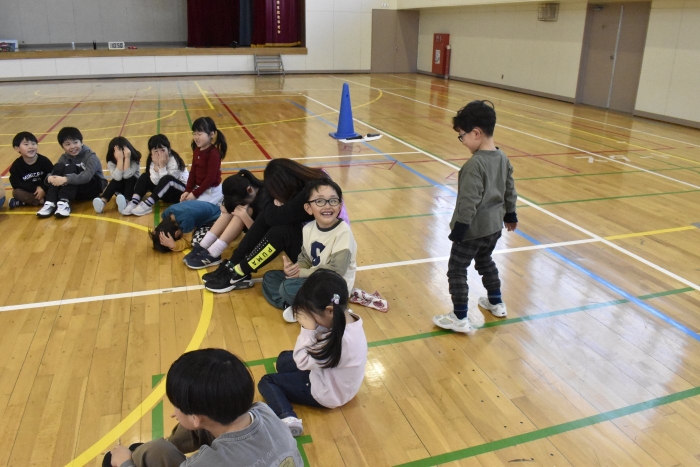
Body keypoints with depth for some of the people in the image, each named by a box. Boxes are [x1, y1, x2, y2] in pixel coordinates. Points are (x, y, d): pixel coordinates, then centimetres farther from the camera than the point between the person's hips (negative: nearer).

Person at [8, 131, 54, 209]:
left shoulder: (44, 161, -11)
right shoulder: (16, 165, -10)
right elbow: (16, 184, -15)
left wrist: (43, 188, -29)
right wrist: (35, 188, -24)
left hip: (44, 190, 1)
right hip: (28, 191, 0)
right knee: (16, 192, -27)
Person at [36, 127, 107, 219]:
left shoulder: (90, 156, -13)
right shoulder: (64, 158, 4)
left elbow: (87, 176, -31)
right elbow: (53, 173, -8)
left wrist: (66, 179, -44)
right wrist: (50, 178, -32)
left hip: (93, 188, -5)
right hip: (73, 189, 5)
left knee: (71, 168, -26)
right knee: (59, 166, -18)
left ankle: (64, 202, -38)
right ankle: (50, 202, -27)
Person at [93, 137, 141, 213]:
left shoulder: (134, 160, -19)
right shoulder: (111, 162, -15)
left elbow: (126, 175, -33)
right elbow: (118, 177, -33)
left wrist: (127, 158, -34)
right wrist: (120, 159, -36)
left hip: (133, 186, -1)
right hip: (120, 187, 1)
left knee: (130, 178, -33)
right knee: (115, 181, -31)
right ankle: (102, 201, -44)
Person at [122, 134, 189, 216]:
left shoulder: (174, 160, -20)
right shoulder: (152, 161, -4)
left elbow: (168, 180, -26)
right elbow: (156, 182, -16)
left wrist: (162, 166, -31)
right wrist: (156, 166, -27)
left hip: (182, 192, -6)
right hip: (166, 192, 6)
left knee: (167, 179, -34)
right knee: (145, 176, -9)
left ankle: (147, 205, -31)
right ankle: (133, 203, -28)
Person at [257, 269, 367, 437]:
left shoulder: (340, 341, -39)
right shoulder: (345, 317, -14)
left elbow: (302, 361, -26)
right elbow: (322, 339, -3)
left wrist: (308, 329, -25)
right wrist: (312, 327, -20)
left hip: (327, 393, -9)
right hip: (331, 375, 9)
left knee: (266, 382, -1)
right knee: (284, 359, 19)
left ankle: (287, 419, -19)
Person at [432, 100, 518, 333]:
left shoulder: (475, 164, -24)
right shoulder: (503, 158, 3)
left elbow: (469, 201, -24)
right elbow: (510, 190, 13)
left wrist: (459, 229, -18)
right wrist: (510, 215, 25)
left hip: (474, 228, -9)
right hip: (494, 225, 9)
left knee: (456, 269, 4)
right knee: (485, 261, 29)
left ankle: (460, 318, 10)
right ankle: (496, 303, 42)